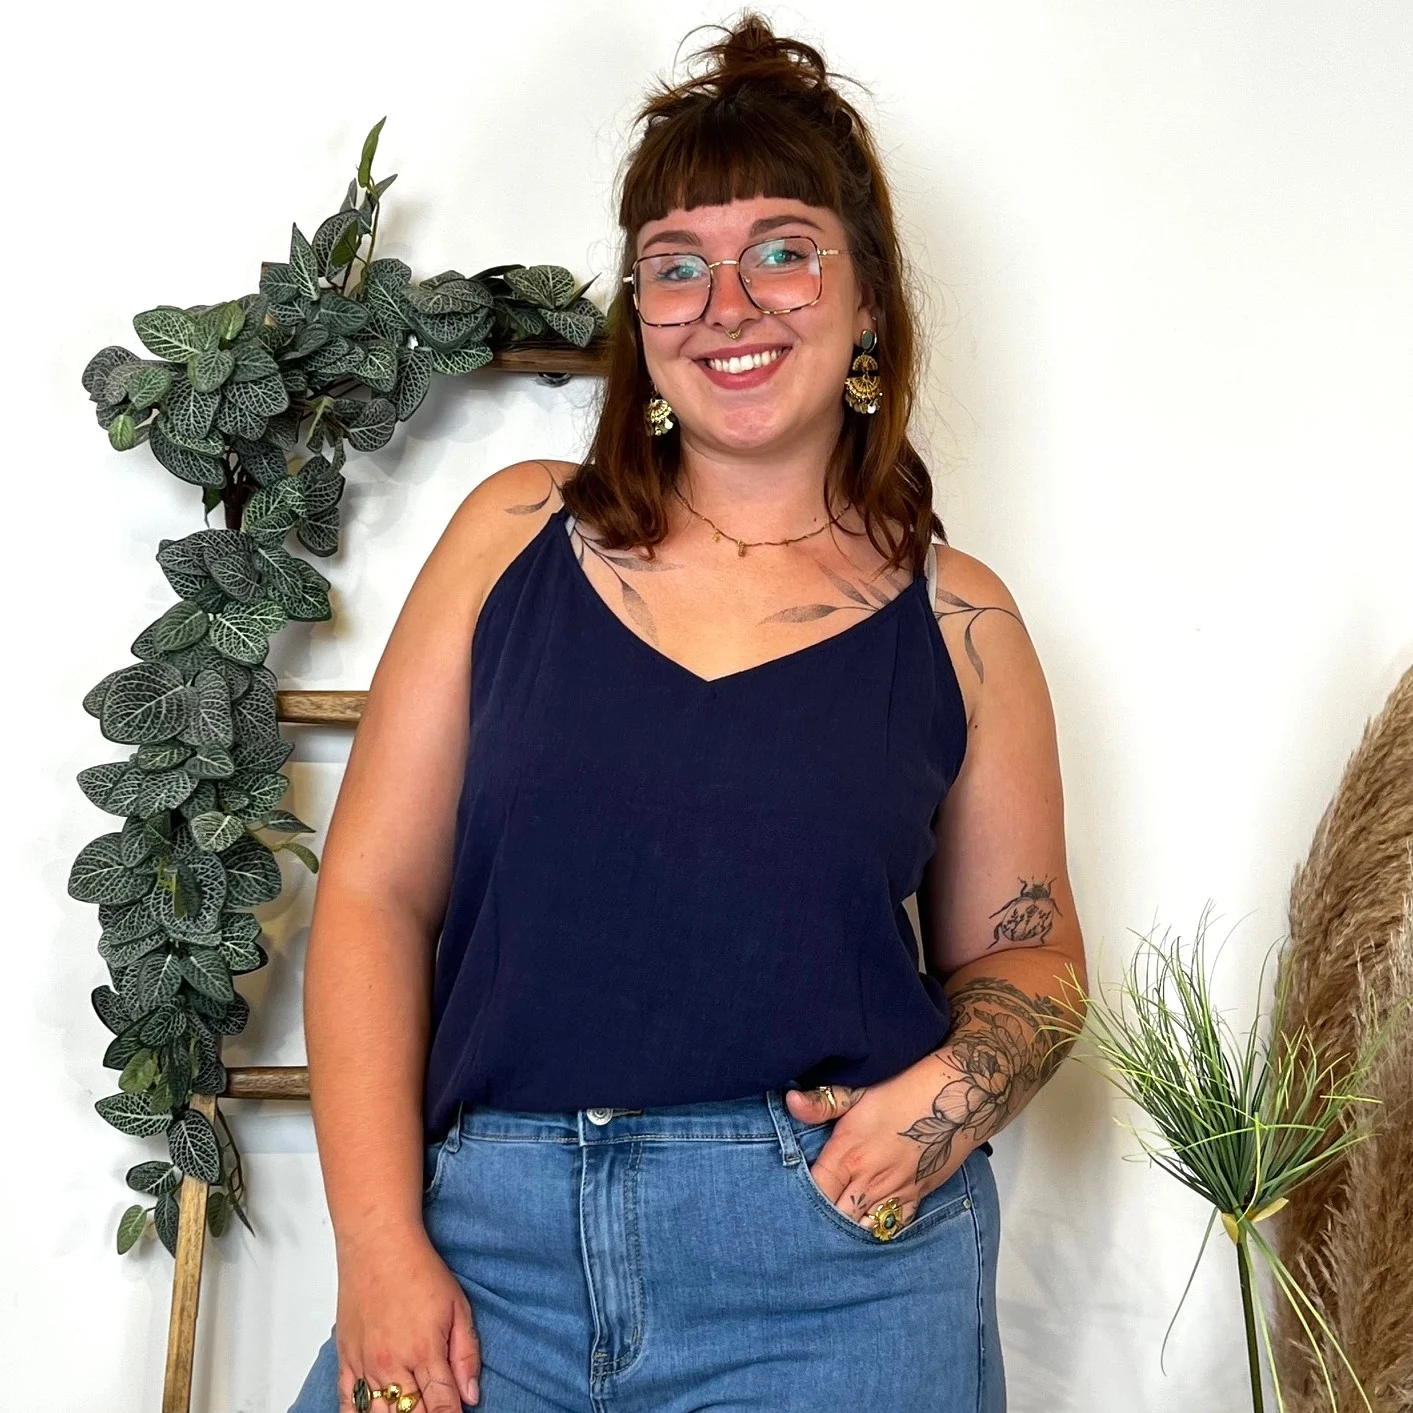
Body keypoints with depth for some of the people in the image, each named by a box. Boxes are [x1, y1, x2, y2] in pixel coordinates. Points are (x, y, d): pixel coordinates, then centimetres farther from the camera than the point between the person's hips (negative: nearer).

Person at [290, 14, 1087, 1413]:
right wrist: (380, 1245, -7)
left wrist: (949, 1091, -9)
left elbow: (1023, 947, 12)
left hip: (838, 1264, 0)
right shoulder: (515, 533, 3)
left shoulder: (955, 617, 2)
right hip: (489, 1243, 1)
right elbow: (375, 891, 1)